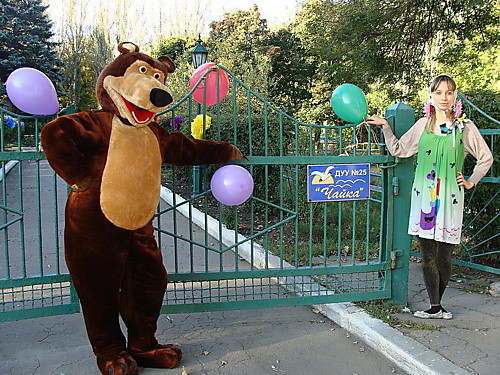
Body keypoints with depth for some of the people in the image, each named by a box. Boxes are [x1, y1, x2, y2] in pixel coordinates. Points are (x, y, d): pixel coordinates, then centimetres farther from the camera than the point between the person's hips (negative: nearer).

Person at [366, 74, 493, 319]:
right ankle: (435, 308, 10)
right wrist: (385, 126, 10)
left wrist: (471, 182, 8)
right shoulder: (423, 125, 11)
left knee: (444, 257, 1)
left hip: (450, 197, -2)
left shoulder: (464, 127, 5)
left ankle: (436, 304, 18)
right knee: (428, 255, 1)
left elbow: (486, 158, 14)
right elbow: (398, 150, 17)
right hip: (424, 195, 2)